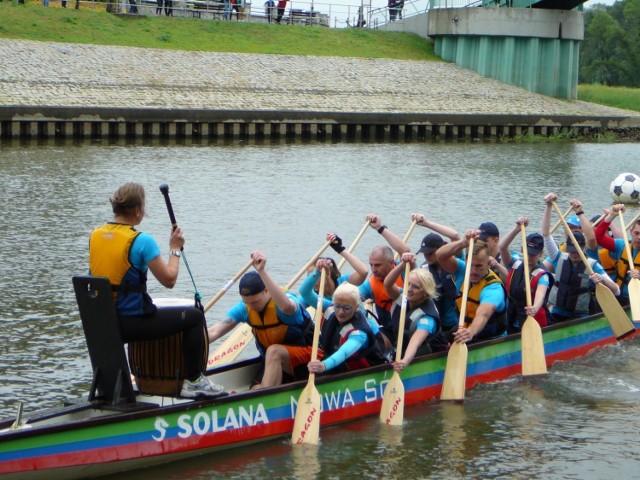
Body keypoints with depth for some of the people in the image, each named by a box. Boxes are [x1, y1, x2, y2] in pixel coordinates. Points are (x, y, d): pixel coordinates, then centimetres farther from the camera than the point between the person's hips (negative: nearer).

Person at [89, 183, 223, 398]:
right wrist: (175, 249, 3)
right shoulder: (141, 240, -16)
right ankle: (193, 381, 12)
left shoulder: (95, 236, 4)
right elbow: (169, 279, -11)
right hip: (132, 323, -7)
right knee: (194, 317, 10)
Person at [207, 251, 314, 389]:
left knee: (274, 351, -35)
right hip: (274, 363, 6)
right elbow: (214, 332, -11)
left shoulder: (286, 298, -21)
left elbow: (287, 306, -49)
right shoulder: (244, 308, -5)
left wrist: (262, 271, -53)